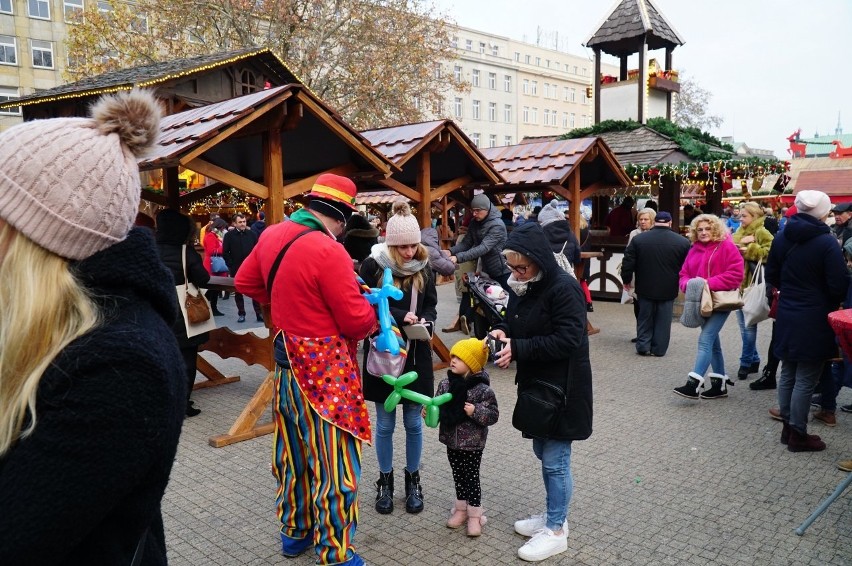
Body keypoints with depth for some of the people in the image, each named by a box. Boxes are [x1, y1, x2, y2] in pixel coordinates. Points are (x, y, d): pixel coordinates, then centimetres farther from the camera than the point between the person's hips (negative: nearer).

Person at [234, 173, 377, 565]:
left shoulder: (272, 235, 2)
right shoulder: (329, 251, -23)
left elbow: (245, 282, 16)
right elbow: (356, 320, -19)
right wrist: (372, 316, 2)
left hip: (288, 359, 8)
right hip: (326, 370, -8)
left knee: (294, 450, 20)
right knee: (333, 460, 4)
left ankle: (294, 531, 37)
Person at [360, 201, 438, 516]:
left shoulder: (423, 267, 0)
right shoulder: (373, 265, -11)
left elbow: (431, 306, 8)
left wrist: (424, 322, -14)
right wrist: (399, 317, -23)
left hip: (415, 355, 2)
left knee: (413, 422, 11)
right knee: (385, 423, 10)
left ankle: (413, 479, 29)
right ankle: (385, 481, 28)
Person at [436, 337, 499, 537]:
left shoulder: (483, 389, -19)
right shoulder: (445, 384, -4)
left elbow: (493, 415, -16)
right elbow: (438, 407, 6)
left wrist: (475, 411, -30)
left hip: (472, 444, -5)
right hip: (451, 440, 5)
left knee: (471, 478, 7)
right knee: (458, 476, 18)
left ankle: (475, 515, 22)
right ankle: (461, 509, 35)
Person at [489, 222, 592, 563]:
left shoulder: (564, 288, -21)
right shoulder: (522, 286, 5)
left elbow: (568, 340, -25)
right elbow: (515, 320, 17)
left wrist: (518, 348, -26)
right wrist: (502, 330, -6)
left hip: (562, 388, -9)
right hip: (535, 383, 9)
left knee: (555, 460, 2)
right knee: (543, 452, 19)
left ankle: (556, 531, 19)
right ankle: (553, 516, 37)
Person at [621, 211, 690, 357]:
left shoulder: (638, 239, -5)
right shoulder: (682, 242, -6)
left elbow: (628, 263, -3)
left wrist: (627, 280, 10)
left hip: (645, 287, 1)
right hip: (668, 289, 0)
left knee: (645, 317, 14)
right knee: (663, 320, 10)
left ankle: (643, 346, 13)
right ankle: (659, 349, 14)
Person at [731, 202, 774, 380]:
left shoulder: (762, 233, -8)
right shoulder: (740, 232, 15)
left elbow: (771, 252, -22)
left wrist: (750, 250, -20)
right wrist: (741, 242, -15)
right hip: (738, 284, 8)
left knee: (748, 325, -2)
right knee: (743, 324, 14)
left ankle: (746, 362, 7)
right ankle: (754, 360, 25)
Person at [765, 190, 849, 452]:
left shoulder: (782, 238, 2)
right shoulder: (827, 242, -16)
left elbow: (771, 276, 10)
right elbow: (839, 285, -16)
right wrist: (831, 301, 4)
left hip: (787, 316, 6)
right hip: (815, 319, -6)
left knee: (788, 374, 15)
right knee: (806, 380, 2)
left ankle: (787, 427, 25)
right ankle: (798, 435, 10)